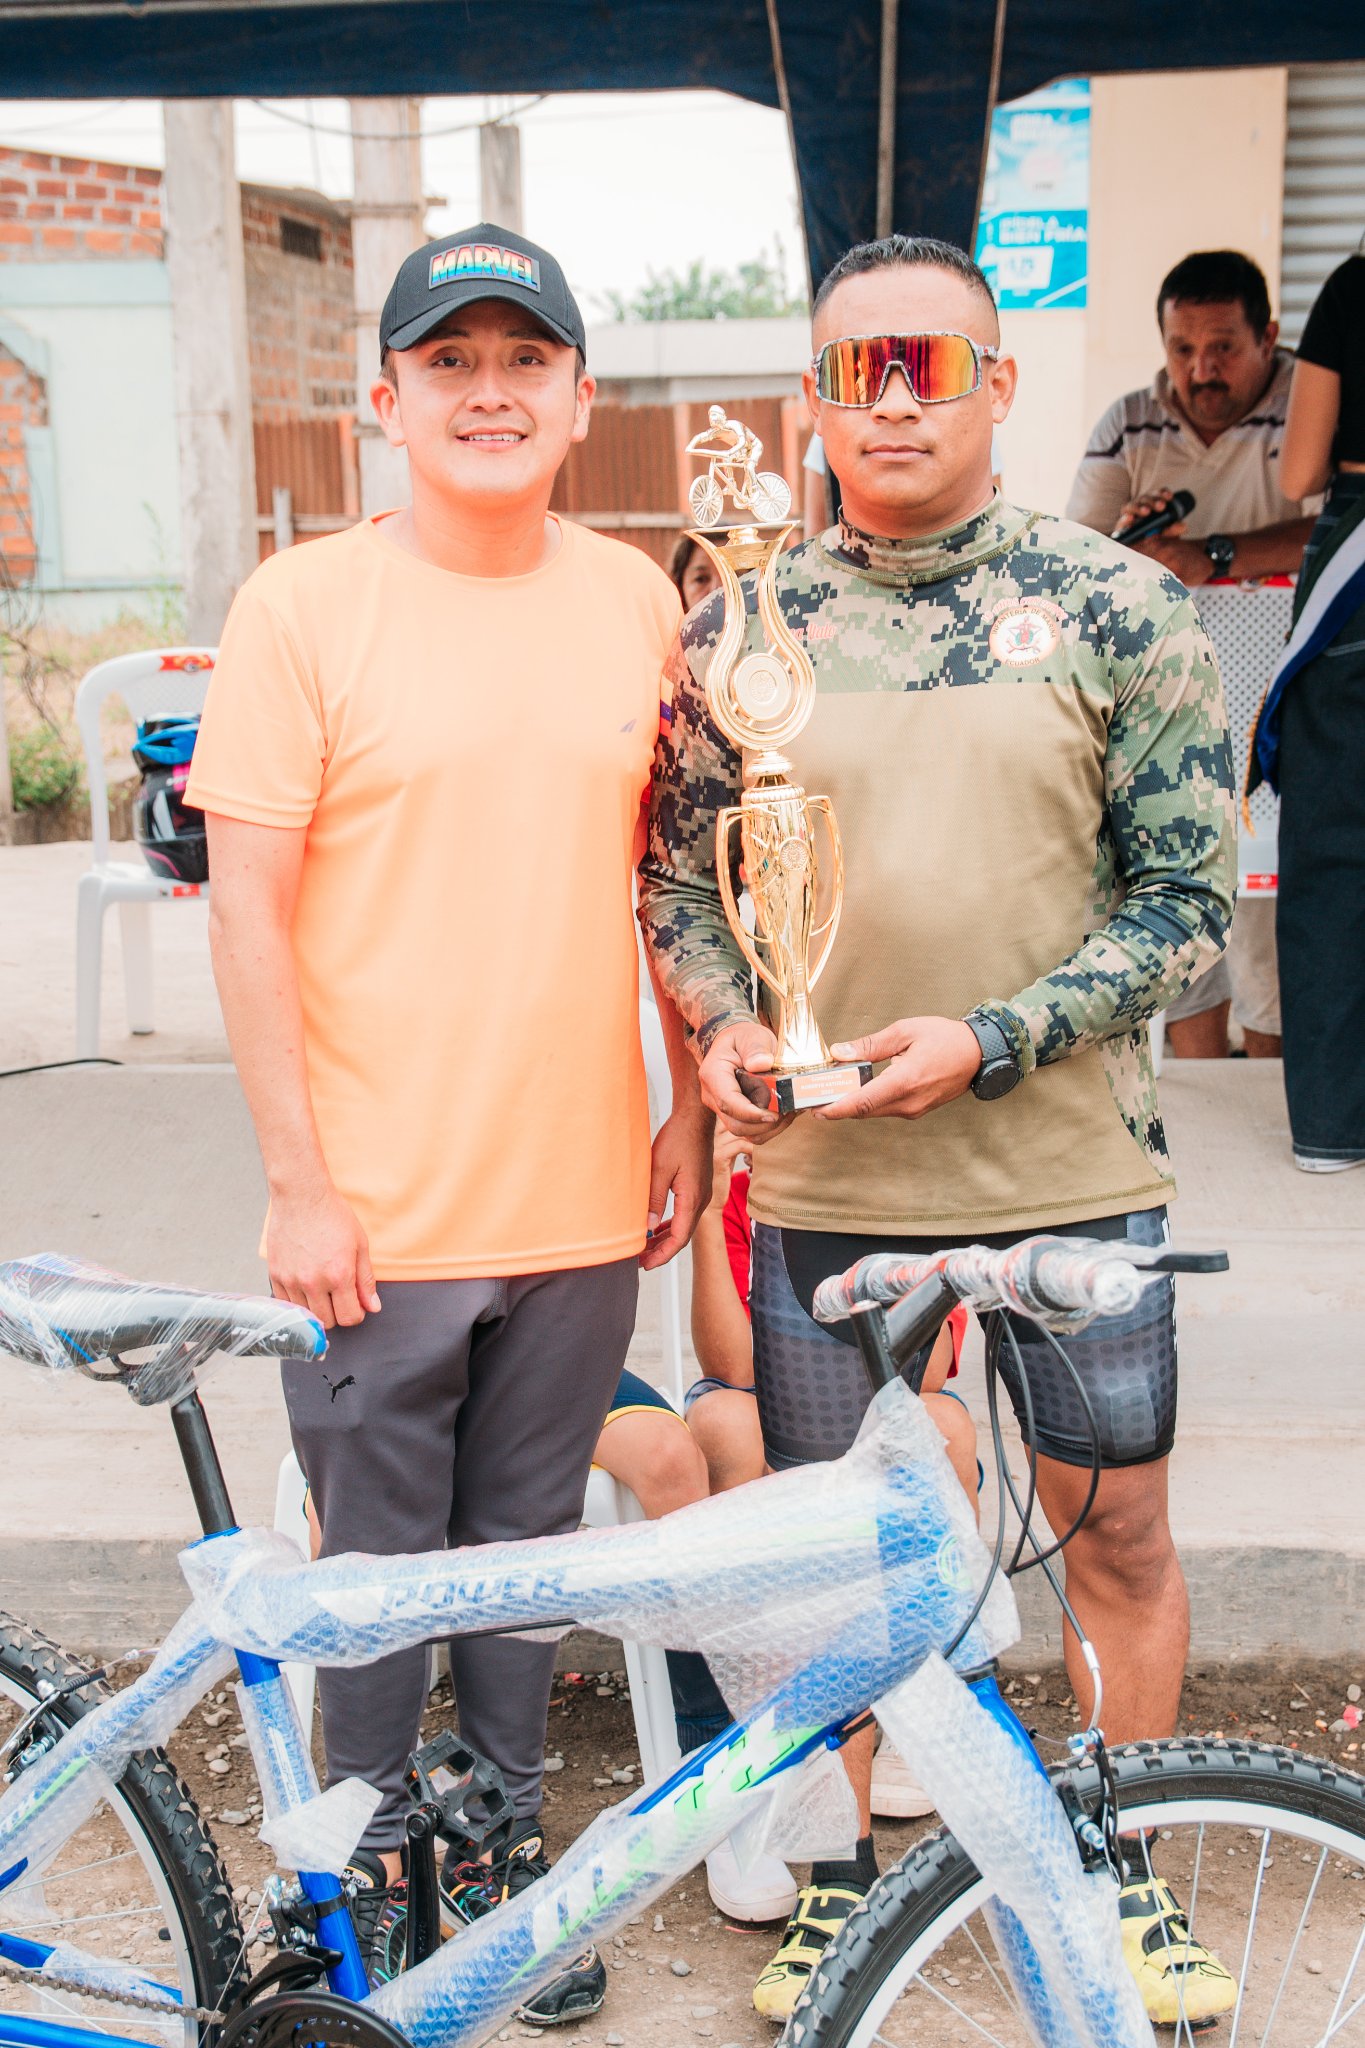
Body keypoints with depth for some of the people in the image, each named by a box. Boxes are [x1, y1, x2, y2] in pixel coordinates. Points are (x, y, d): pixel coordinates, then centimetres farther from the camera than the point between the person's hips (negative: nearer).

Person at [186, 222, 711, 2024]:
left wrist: (696, 1104, 11)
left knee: (528, 1543, 16)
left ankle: (512, 1850, 34)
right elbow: (250, 913, -7)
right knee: (380, 1565, 10)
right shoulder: (304, 605, -6)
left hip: (579, 1200, 3)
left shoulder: (637, 602, 5)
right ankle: (373, 1864, 31)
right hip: (378, 1212, -3)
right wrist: (303, 1185, -10)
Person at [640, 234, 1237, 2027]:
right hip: (823, 1177, 1)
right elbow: (677, 873, 11)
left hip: (1069, 1163, -1)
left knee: (1118, 1533, 12)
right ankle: (839, 1878, 35)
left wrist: (993, 1040, -16)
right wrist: (725, 1025, -10)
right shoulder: (740, 630, 2)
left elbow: (1190, 897, -3)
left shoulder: (1122, 609, -3)